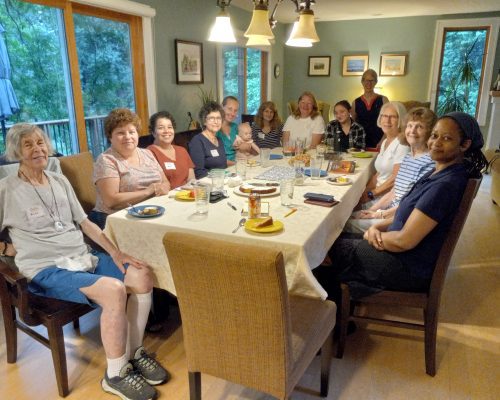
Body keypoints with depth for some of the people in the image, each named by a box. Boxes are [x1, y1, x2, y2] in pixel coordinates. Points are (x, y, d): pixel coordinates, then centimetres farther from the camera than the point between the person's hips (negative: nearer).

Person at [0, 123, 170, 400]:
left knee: (142, 276, -15)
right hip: (46, 269, -6)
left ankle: (135, 353, 3)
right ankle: (116, 375, -10)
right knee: (114, 290, -30)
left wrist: (115, 253, 2)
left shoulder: (60, 181, 14)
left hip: (82, 258, 6)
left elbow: (84, 222, 12)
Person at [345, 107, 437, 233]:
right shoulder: (407, 157, 12)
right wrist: (371, 210, 3)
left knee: (348, 224, -11)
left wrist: (379, 215, -13)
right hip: (391, 211, 8)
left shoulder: (429, 162, -18)